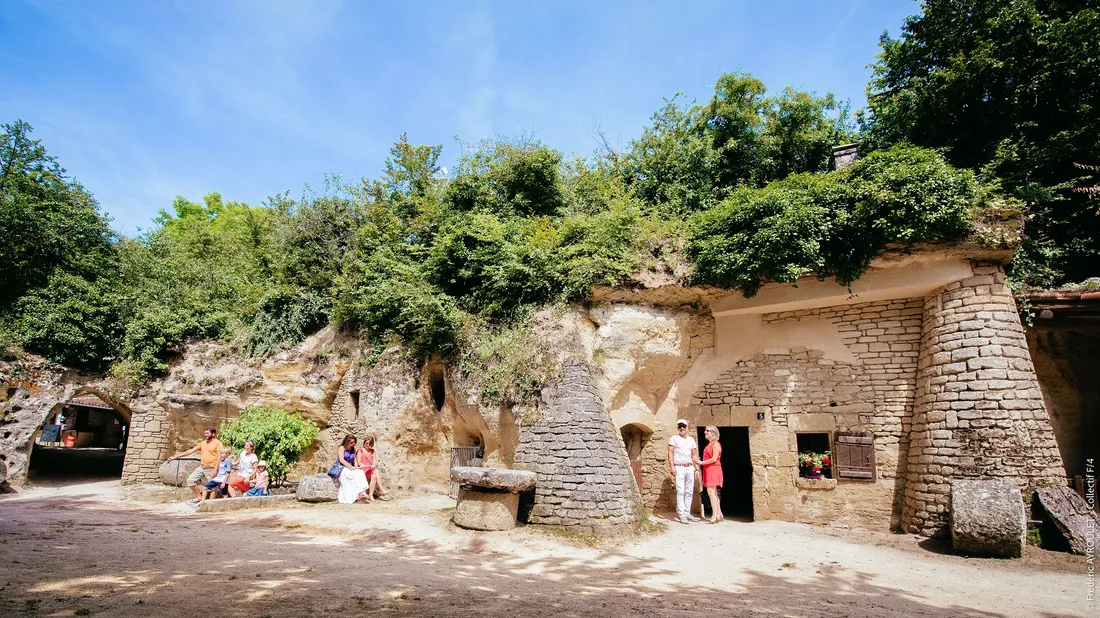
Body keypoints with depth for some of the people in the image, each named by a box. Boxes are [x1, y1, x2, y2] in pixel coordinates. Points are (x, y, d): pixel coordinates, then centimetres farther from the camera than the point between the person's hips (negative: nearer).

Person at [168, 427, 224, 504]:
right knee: (190, 480, 3)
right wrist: (175, 456, 12)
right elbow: (190, 451, 16)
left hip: (211, 469, -7)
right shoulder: (203, 443, 14)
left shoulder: (217, 443, -8)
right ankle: (199, 497, 14)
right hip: (201, 467, 7)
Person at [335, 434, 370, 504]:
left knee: (361, 472, -28)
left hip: (350, 469, 6)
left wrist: (356, 467, -6)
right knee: (358, 473, -33)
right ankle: (361, 493, -42)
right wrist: (350, 467, -22)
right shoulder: (341, 448, 2)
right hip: (341, 469, -5)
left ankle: (361, 495, -42)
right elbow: (341, 460, -12)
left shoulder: (353, 450, 21)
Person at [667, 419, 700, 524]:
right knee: (680, 492, -9)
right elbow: (670, 453, -3)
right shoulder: (674, 438, 3)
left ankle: (687, 513, 11)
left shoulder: (691, 440, 16)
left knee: (689, 492, 5)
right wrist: (672, 466, -13)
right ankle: (682, 515, -9)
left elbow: (694, 455, 17)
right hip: (679, 468, -5)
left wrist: (696, 468, 8)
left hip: (690, 468, 5)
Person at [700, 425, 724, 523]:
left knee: (711, 492, -12)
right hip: (708, 470, 10)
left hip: (713, 469, -10)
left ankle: (715, 515, -10)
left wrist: (702, 462, -12)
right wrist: (701, 462, 4)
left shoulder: (716, 444, -10)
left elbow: (714, 459, -17)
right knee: (714, 493, 11)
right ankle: (719, 514, 17)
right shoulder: (709, 444, 18)